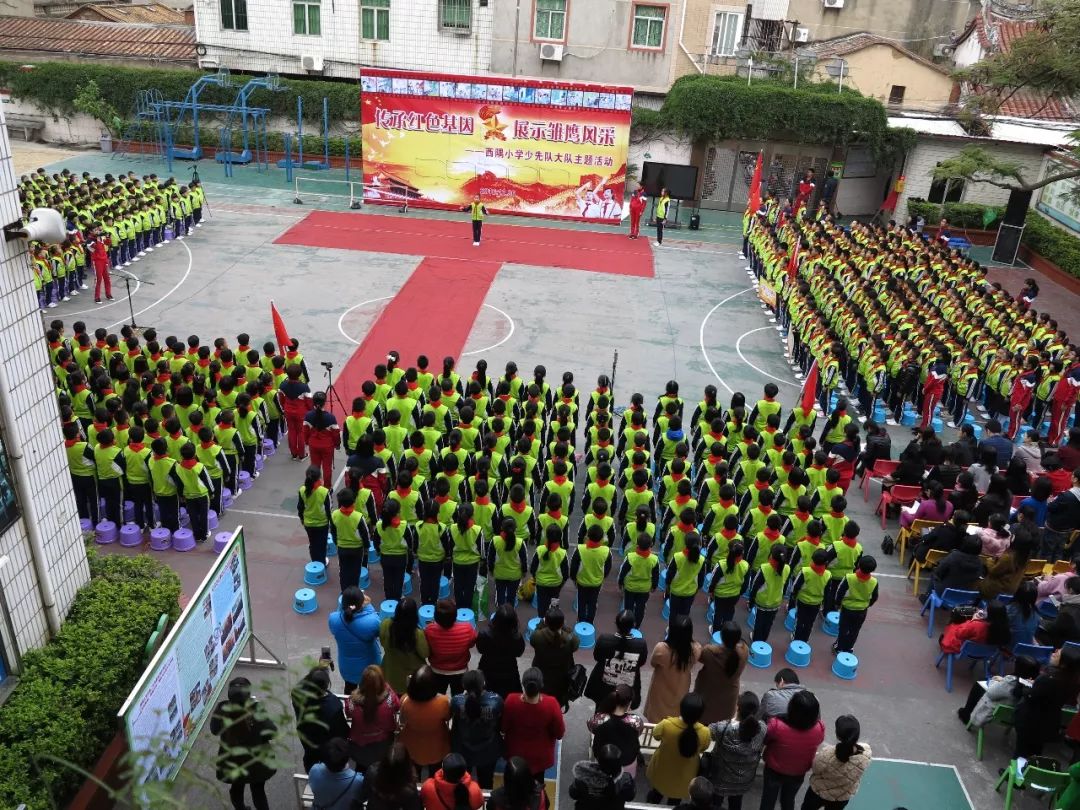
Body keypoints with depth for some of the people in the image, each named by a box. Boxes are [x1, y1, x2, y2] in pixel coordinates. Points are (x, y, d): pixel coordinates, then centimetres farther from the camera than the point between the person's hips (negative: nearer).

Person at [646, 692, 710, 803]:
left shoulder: (666, 725, -35)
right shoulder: (704, 733, -32)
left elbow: (656, 735, -10)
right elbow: (702, 748, -9)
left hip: (662, 772, -1)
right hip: (684, 777, 1)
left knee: (656, 793, 32)